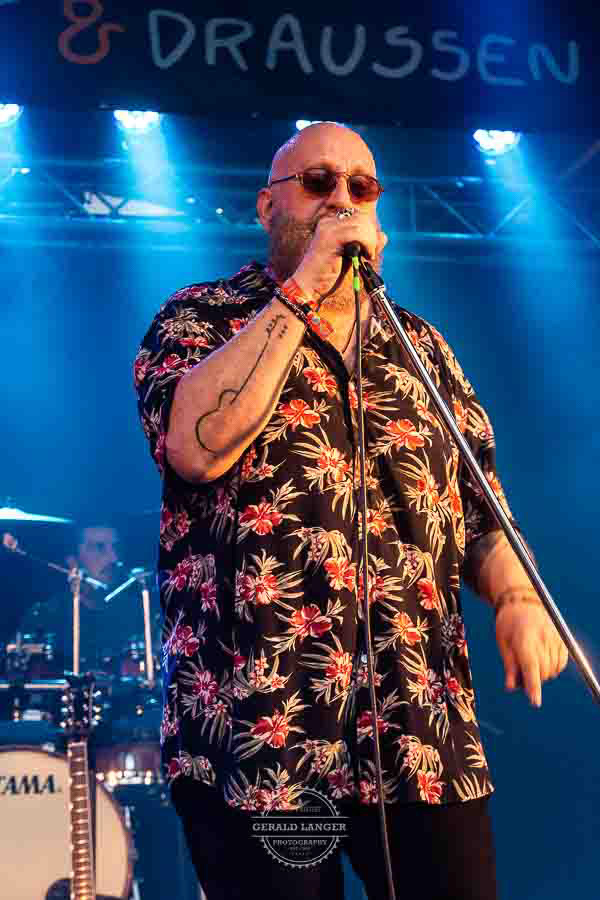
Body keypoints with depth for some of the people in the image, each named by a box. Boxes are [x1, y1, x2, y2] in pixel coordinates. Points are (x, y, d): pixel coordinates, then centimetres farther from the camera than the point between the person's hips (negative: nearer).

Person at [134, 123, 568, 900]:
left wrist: (515, 597, -3)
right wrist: (301, 290, -15)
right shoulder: (198, 319, 3)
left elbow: (477, 503, 18)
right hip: (255, 732, -4)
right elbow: (198, 447, -18)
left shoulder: (420, 347, 16)